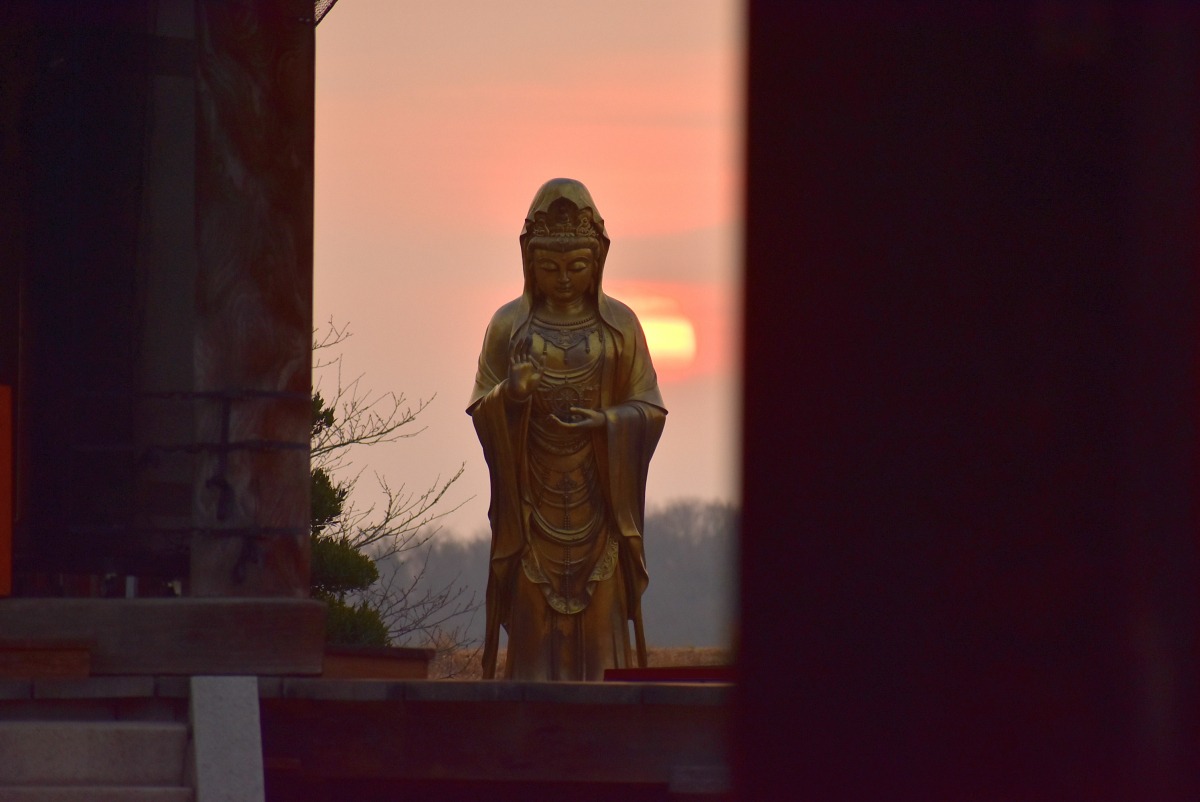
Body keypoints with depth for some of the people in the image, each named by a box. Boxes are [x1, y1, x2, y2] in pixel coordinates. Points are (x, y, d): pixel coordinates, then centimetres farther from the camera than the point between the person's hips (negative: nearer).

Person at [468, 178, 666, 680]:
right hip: (532, 502, 0)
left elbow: (649, 407, 5)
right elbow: (480, 408, 4)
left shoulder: (619, 324, 4)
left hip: (598, 500, 0)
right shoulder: (509, 324, 4)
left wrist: (605, 421, -14)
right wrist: (509, 395, -18)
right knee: (534, 620, -5)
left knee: (597, 618, -4)